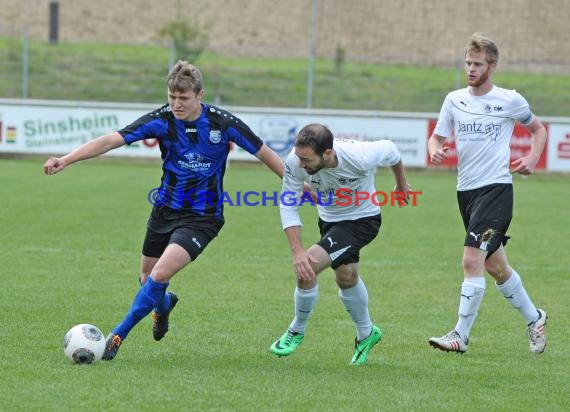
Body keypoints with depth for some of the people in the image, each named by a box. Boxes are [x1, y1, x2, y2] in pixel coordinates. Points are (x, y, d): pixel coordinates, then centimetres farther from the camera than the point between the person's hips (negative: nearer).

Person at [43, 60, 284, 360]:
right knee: (147, 278, 16)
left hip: (201, 217, -4)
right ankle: (164, 305, 54)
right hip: (165, 209, 4)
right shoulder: (161, 120, -13)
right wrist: (66, 160, -31)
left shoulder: (223, 122, -16)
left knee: (160, 275, -21)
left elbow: (264, 153, -4)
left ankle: (118, 335, -5)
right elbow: (112, 140, -20)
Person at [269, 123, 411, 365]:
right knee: (346, 277, 25)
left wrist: (401, 184, 6)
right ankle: (366, 334, 51)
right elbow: (288, 206, -18)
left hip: (362, 220, -5)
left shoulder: (359, 158, -36)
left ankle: (297, 331, 5)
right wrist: (297, 251, -29)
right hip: (329, 219, 5)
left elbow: (389, 150, -14)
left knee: (308, 269, -19)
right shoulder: (295, 162, -28)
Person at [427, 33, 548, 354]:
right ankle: (534, 318, 35)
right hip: (466, 190, 6)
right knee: (495, 265, 15)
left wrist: (532, 159, -5)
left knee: (472, 260, -18)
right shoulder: (454, 100, 7)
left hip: (496, 187, -6)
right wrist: (435, 150, -11)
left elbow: (538, 129, 12)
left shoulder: (510, 100, -3)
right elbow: (437, 137, 13)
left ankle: (461, 336, -16)